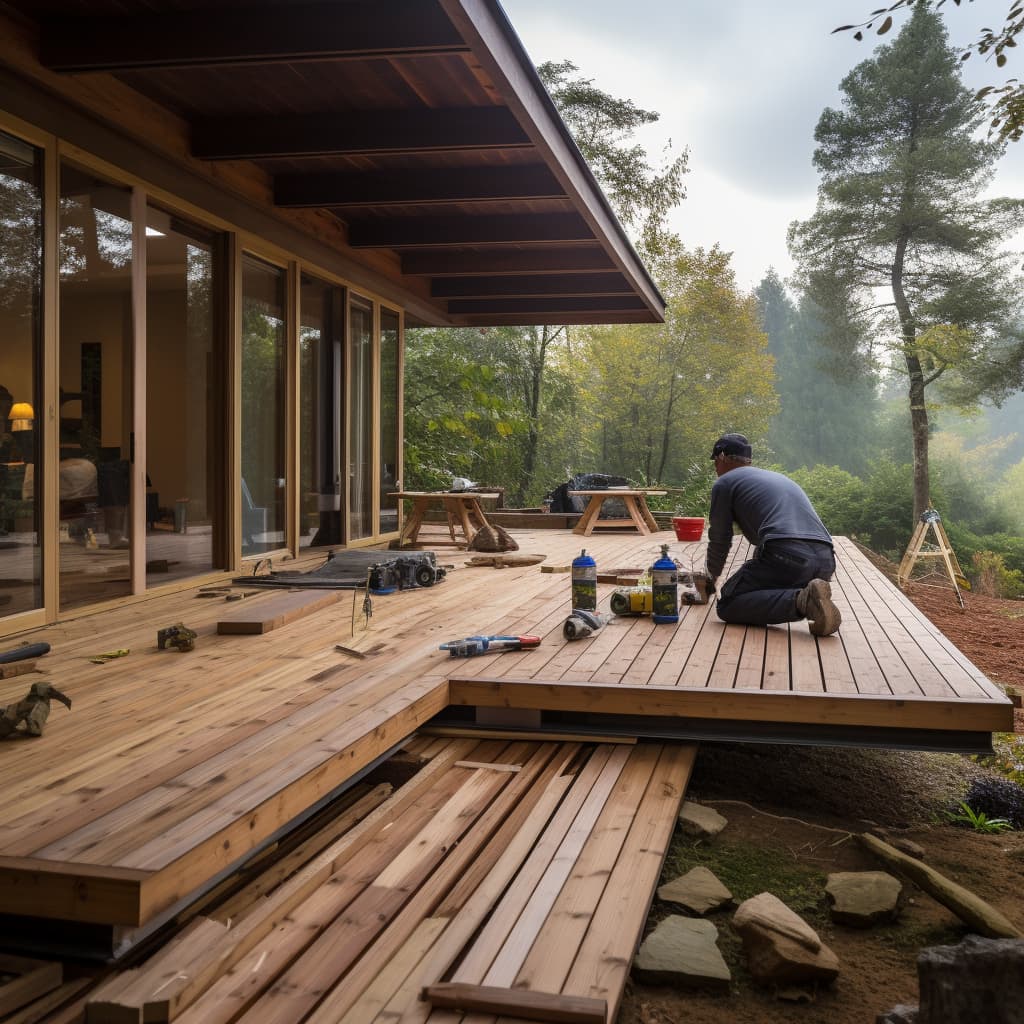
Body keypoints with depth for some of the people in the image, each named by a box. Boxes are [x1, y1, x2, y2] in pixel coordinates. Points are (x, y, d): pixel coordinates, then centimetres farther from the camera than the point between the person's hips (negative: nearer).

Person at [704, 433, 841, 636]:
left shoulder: (724, 483, 13)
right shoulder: (778, 477, 35)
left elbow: (720, 538, 17)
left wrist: (712, 576, 36)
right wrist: (754, 575, 56)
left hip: (786, 556, -8)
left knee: (728, 605, 0)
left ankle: (801, 601, -21)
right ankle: (810, 597, -1)